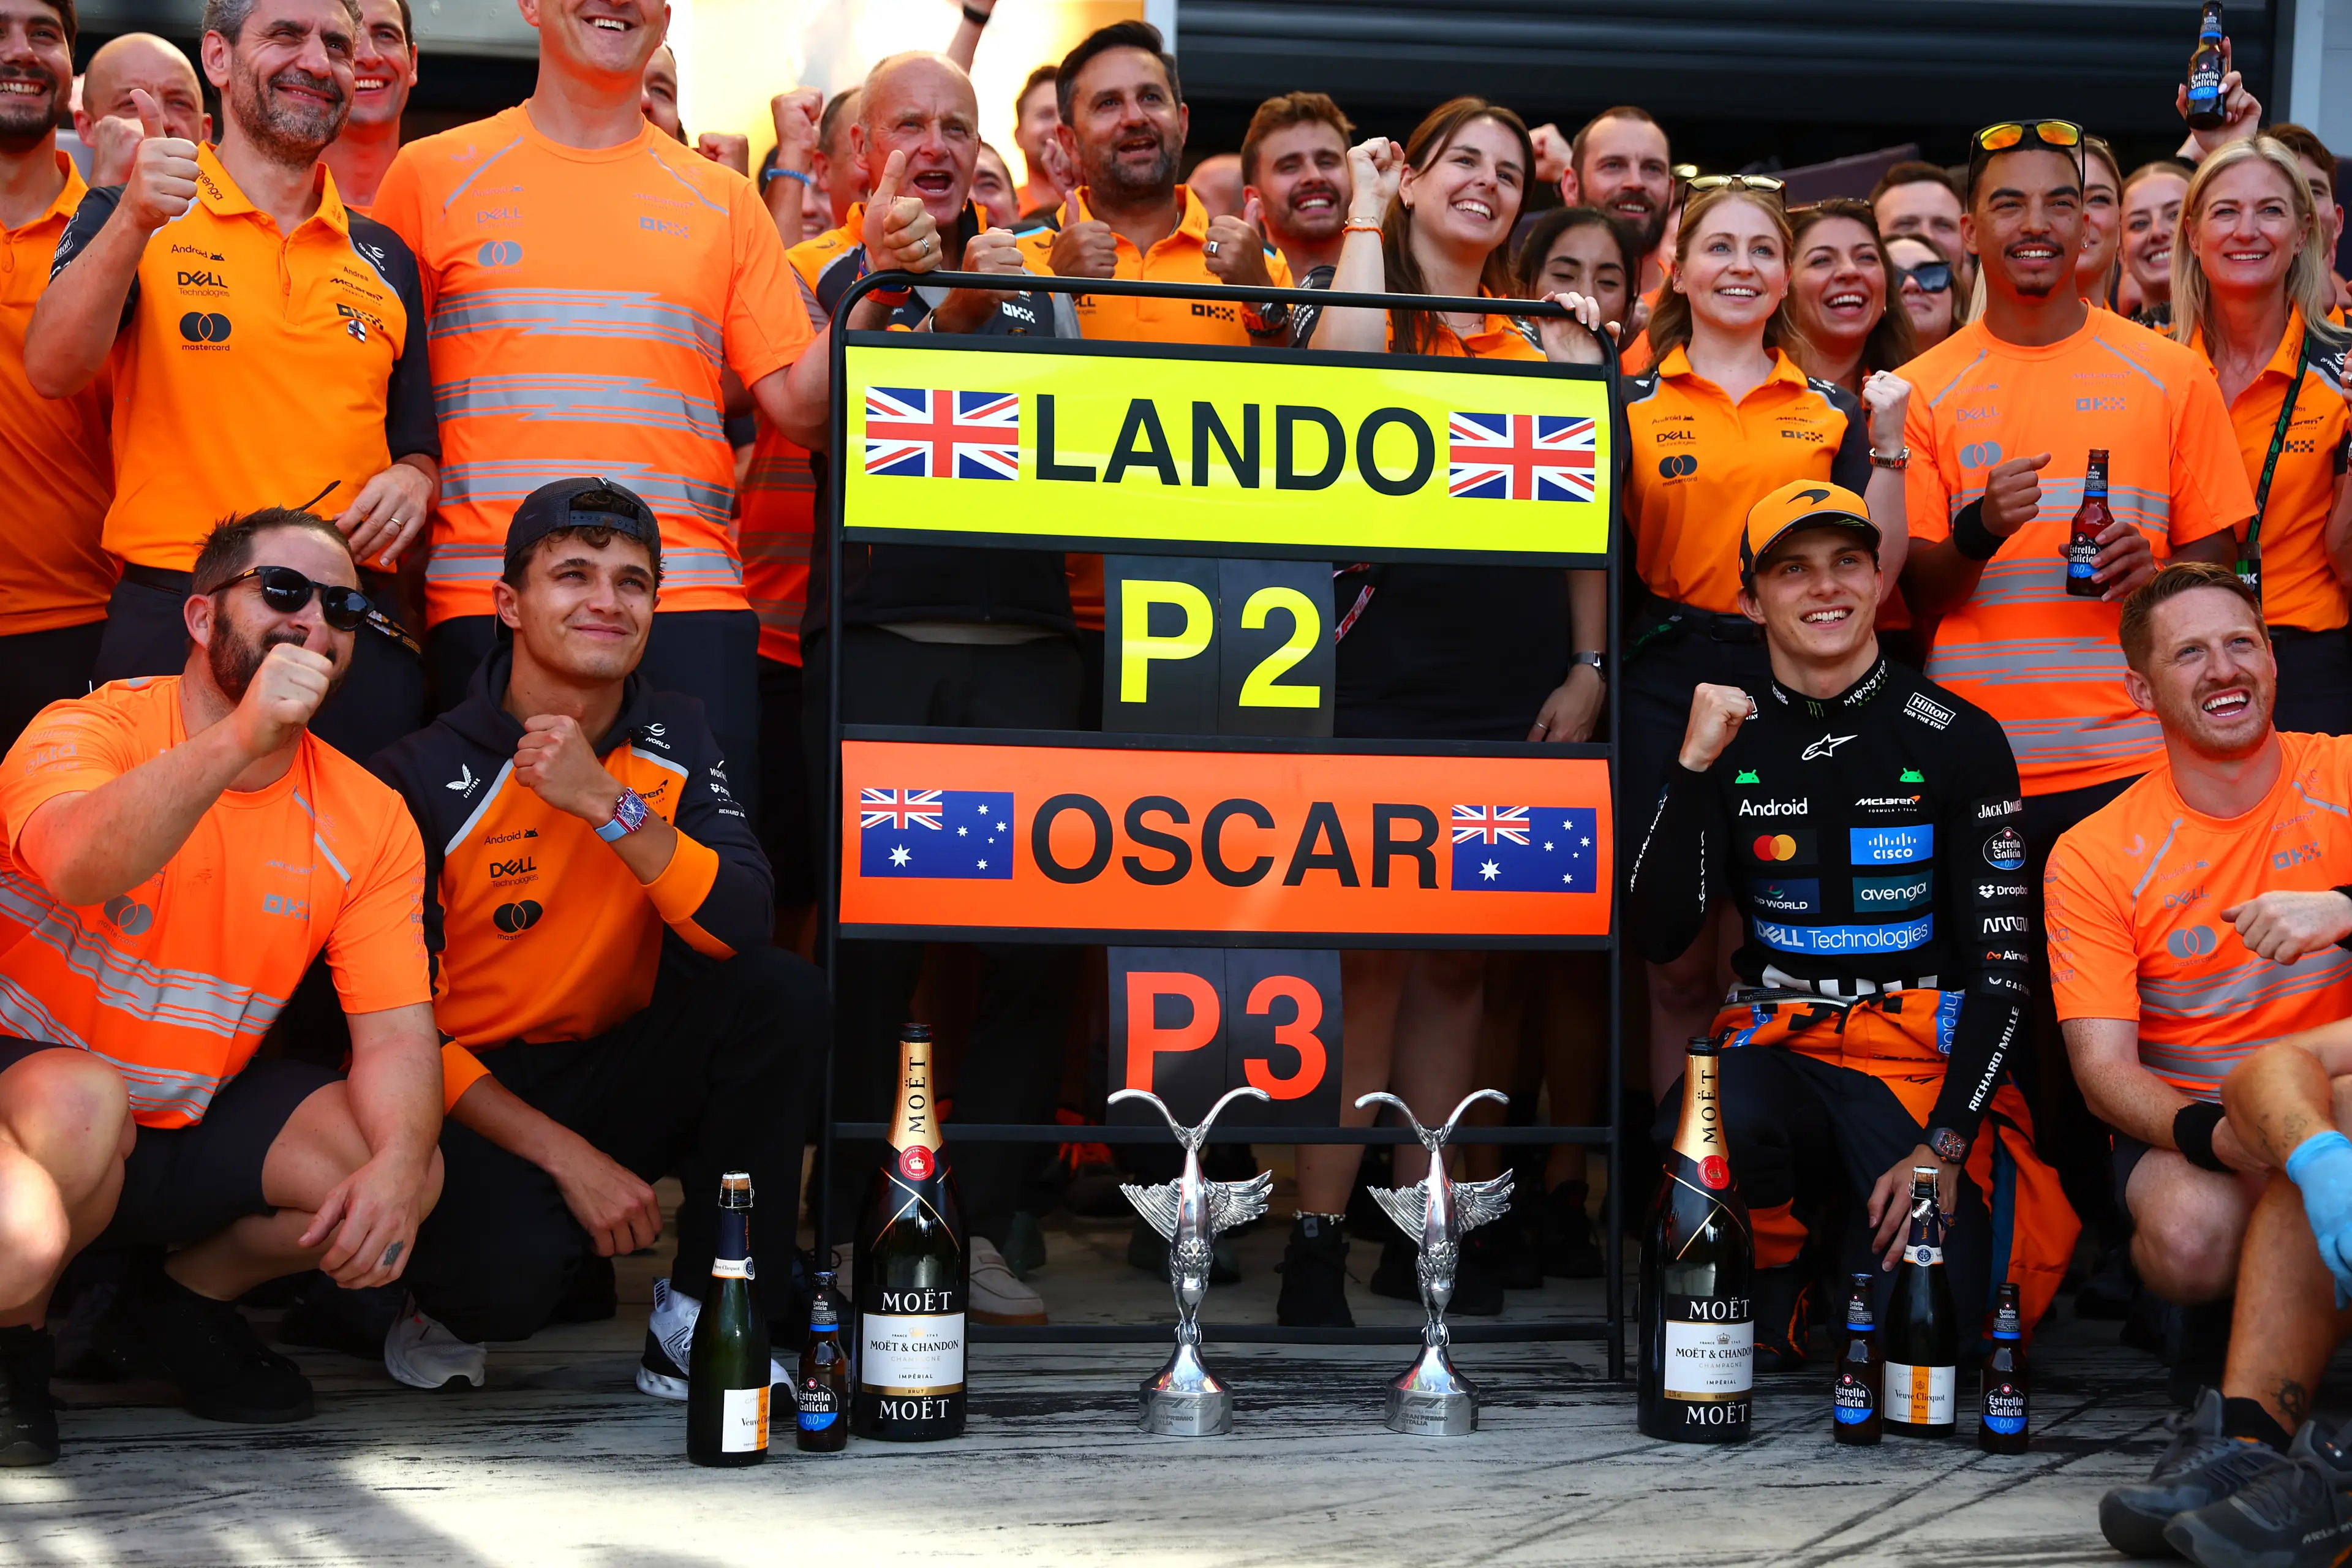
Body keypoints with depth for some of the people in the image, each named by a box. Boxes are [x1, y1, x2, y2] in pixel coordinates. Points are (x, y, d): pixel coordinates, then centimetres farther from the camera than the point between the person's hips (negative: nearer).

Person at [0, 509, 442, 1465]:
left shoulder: (369, 820, -1)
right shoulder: (94, 731, -15)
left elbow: (397, 1030, -7)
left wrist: (397, 1166, -28)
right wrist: (241, 739, -49)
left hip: (196, 1118, 5)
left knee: (406, 1172, -17)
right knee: (78, 1103, -38)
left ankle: (182, 1306, 12)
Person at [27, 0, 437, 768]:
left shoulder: (384, 257, 16)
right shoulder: (130, 217, 5)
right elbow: (53, 372, -12)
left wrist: (413, 482, -1)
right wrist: (134, 222, -25)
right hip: (176, 622, -3)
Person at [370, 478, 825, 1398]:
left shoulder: (672, 738, 1)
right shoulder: (428, 777, -12)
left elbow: (743, 927, -14)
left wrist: (609, 803, -26)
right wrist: (566, 1157, -21)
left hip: (620, 1073, 5)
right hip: (469, 1097, -5)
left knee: (781, 993, -22)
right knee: (513, 1269, -35)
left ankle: (702, 1322, -12)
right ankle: (454, 1298, 6)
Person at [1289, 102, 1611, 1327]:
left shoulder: (1541, 334, 16)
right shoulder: (1372, 299, 5)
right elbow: (1344, 368, -21)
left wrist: (1587, 667, 3)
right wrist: (1366, 208, -9)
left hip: (1514, 677, 4)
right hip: (1388, 662, -4)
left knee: (1457, 953, 8)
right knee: (1370, 949, -7)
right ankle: (1316, 1236, -3)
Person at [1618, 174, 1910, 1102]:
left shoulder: (1831, 409, 11)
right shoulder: (1635, 402, 6)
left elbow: (1873, 573, 6)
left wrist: (1887, 446, -3)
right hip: (1667, 685, -1)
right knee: (1681, 970, 3)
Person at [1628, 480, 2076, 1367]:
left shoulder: (1958, 742, 1)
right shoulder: (1727, 738, 7)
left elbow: (2001, 966, -2)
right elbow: (1660, 940, -1)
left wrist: (1943, 1145, -14)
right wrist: (1696, 767, -12)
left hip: (1924, 1060, -1)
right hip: (1778, 1049, 1)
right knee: (1711, 1131, -36)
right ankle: (1780, 1262, -1)